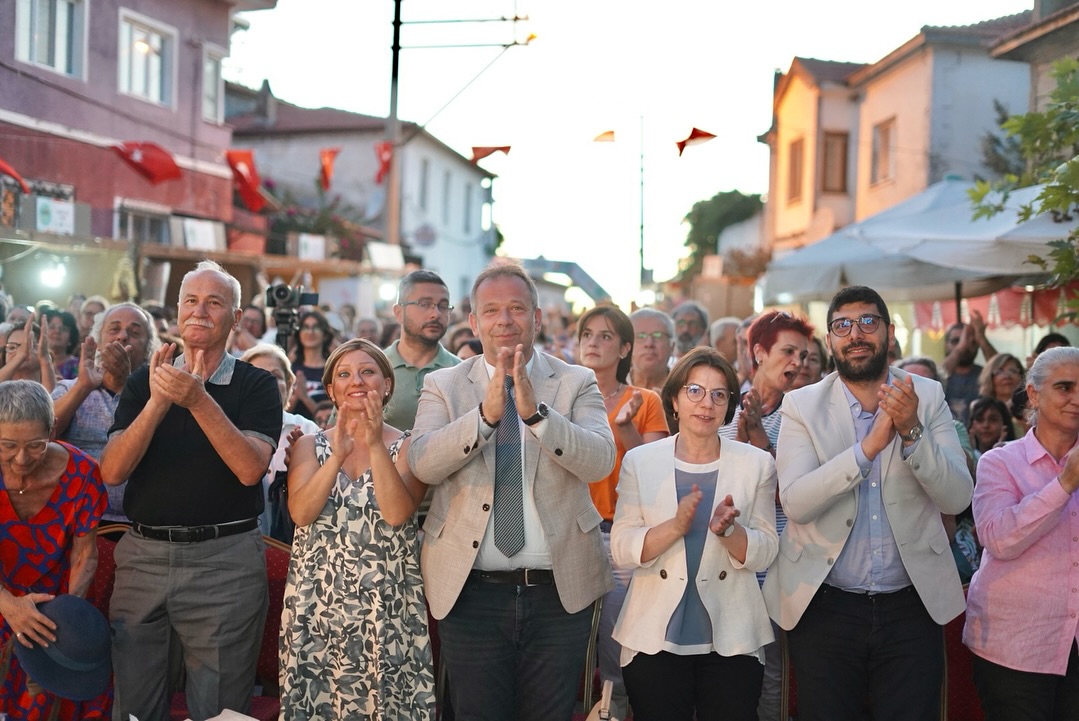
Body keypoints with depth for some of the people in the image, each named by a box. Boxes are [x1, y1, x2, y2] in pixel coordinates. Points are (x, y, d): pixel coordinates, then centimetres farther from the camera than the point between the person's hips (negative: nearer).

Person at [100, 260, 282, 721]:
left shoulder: (256, 385, -1)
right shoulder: (144, 381, 7)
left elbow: (250, 469, -17)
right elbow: (112, 472, -4)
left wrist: (199, 400, -26)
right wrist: (158, 402, -17)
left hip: (224, 559, -3)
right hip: (142, 555, 3)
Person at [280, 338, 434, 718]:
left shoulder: (408, 446, 1)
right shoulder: (310, 445, 7)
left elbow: (397, 514, -15)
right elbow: (301, 513, -9)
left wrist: (376, 446, -21)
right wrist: (338, 455, -19)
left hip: (386, 602, -2)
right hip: (317, 600, 2)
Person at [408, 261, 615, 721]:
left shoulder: (576, 383, 2)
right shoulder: (443, 386, 3)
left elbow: (600, 460, -14)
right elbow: (423, 463, -13)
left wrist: (535, 411, -27)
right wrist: (486, 413, -26)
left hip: (560, 591, 0)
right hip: (471, 593, 0)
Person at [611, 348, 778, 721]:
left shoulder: (756, 463, 2)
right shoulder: (640, 461, 0)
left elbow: (765, 553, -2)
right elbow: (621, 549, -6)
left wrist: (727, 530, -21)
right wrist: (676, 526, -21)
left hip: (732, 641, 1)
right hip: (654, 639, 0)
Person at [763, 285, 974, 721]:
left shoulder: (927, 397, 1)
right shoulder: (802, 405, -4)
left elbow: (957, 497, -8)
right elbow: (795, 502, -16)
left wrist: (912, 431, -23)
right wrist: (868, 447, -27)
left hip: (912, 605, 1)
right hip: (824, 605, -1)